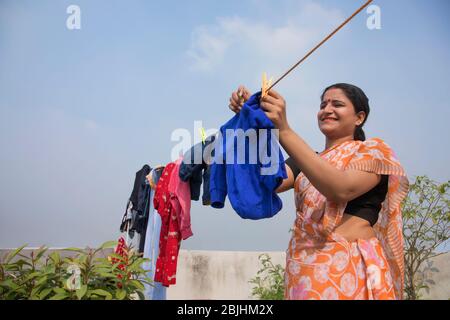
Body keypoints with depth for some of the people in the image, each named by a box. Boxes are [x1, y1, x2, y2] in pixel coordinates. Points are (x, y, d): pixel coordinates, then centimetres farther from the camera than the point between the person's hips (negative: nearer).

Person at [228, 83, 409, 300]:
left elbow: (342, 189, -19)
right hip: (303, 270, 5)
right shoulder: (307, 161, 17)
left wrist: (284, 131, -23)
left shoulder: (374, 151, 2)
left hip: (350, 268, -5)